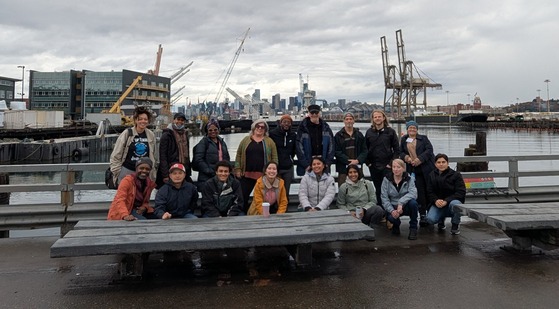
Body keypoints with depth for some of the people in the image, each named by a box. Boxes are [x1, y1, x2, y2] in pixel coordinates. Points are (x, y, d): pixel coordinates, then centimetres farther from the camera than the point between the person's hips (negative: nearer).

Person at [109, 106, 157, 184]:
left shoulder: (151, 135, 5)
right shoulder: (127, 134, -5)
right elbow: (116, 155, -1)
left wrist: (153, 173, 14)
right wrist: (117, 172, -4)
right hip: (127, 171, -2)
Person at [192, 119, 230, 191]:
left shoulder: (222, 142, 17)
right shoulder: (203, 142, -3)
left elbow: (227, 158, 23)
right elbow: (198, 159, -11)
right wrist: (209, 171, -15)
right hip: (206, 178, -6)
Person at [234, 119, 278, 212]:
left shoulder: (269, 141, 8)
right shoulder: (246, 140, 11)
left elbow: (274, 158, 6)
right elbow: (239, 155, 9)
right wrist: (238, 170, 1)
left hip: (263, 176, -1)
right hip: (246, 175, 1)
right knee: (243, 197, 2)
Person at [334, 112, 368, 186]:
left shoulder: (359, 135, 14)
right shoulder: (338, 135, 5)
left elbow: (364, 150, 8)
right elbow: (337, 152, -3)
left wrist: (358, 160, -9)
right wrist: (348, 160, -13)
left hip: (357, 166, 2)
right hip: (343, 167, -2)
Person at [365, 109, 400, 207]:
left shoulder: (390, 131, 1)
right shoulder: (369, 132, 8)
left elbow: (397, 149, 1)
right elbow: (365, 149, 11)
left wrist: (392, 163, -6)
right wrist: (368, 162, 2)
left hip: (387, 166, -2)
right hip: (374, 167, 2)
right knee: (378, 190, 8)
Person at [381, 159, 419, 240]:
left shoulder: (409, 179, -4)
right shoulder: (386, 180, -3)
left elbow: (413, 193, -22)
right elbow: (384, 198, -9)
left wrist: (401, 203, -36)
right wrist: (392, 210, -24)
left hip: (405, 206, 1)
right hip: (392, 207, 0)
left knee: (413, 202, -33)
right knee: (391, 217, -33)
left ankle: (413, 228, -11)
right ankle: (396, 225, 8)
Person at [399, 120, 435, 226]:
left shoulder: (423, 138, 4)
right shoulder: (403, 140, 13)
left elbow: (429, 150, -6)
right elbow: (401, 152, 15)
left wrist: (420, 159, -18)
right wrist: (405, 157, -8)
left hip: (426, 169, -1)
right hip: (414, 171, 2)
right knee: (420, 193, -1)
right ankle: (422, 215, 4)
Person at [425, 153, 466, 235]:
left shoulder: (456, 175, -5)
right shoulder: (432, 176, 6)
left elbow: (461, 192, -12)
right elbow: (430, 192, 2)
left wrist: (446, 201, -25)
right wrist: (436, 201, -21)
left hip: (452, 201, -2)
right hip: (438, 204, 2)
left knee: (454, 204, -40)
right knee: (430, 219, -25)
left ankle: (455, 225, -8)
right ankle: (441, 221, 16)